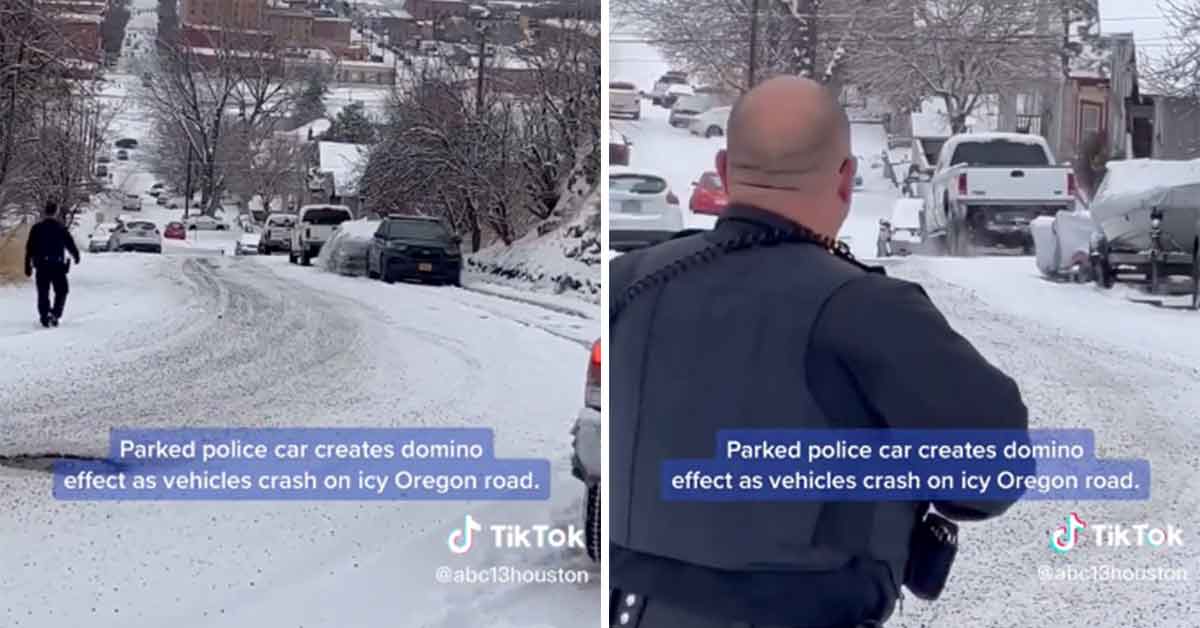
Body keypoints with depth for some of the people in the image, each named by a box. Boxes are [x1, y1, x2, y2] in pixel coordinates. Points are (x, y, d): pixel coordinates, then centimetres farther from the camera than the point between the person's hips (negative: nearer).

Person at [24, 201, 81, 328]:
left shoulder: (36, 228, 2)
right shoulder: (61, 228, -4)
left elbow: (30, 248, 2)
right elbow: (70, 243, 1)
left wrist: (28, 266, 7)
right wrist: (76, 255, 21)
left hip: (41, 265, 2)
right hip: (58, 265, -2)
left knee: (43, 293, 8)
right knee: (61, 291, 11)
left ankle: (45, 317, 1)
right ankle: (55, 314, -5)